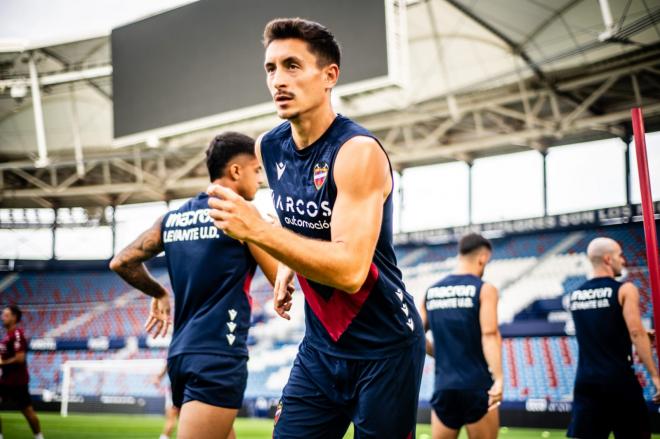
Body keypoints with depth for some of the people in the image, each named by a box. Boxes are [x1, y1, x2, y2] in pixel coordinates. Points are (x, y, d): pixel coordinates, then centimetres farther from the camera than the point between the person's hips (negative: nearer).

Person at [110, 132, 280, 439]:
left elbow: (121, 262, 13)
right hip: (218, 356, -8)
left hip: (182, 353, 8)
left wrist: (158, 293, 26)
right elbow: (280, 278, -2)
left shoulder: (172, 218, 13)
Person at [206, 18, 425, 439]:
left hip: (384, 346, -6)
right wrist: (286, 271, 9)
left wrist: (257, 229, -34)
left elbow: (350, 271, -30)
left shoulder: (357, 151, -21)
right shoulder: (269, 148, 1)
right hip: (321, 344, 6)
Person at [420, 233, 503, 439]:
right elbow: (489, 334, -17)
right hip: (477, 387, -4)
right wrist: (499, 378, -22)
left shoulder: (431, 291, 9)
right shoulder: (484, 289, -6)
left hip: (443, 388, 4)